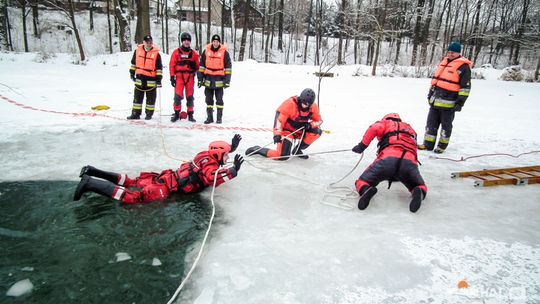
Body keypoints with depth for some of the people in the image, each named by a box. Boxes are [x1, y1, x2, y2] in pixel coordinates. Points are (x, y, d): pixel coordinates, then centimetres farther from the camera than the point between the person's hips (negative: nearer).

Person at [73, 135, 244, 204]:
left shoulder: (207, 155, 14)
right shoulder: (210, 165, -12)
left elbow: (218, 152, 37)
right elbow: (212, 180, -31)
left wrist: (232, 147, 33)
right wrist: (234, 171, -26)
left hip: (168, 176, 9)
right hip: (168, 186, -9)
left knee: (133, 182, 16)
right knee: (132, 196, -16)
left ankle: (93, 172, 18)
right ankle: (90, 184, -18)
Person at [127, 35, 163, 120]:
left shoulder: (156, 53, -6)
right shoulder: (138, 50, 3)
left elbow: (159, 67, -5)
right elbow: (133, 62, 15)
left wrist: (159, 78, -10)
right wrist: (132, 73, 14)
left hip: (151, 79, -3)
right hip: (139, 78, 3)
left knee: (150, 98, 5)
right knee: (137, 97, 8)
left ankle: (149, 113, 18)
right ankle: (135, 113, 16)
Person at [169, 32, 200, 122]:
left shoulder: (194, 53, 9)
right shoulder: (176, 52, 4)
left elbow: (197, 65, 16)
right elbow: (172, 65, 2)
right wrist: (172, 77, -3)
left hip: (190, 77, 2)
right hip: (179, 76, -2)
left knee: (190, 96, 6)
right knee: (178, 96, -8)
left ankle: (190, 115, 13)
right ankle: (176, 114, 3)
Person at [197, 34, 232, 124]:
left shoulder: (224, 52, -1)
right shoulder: (206, 51, 5)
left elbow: (228, 67, 0)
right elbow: (201, 65, 9)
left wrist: (227, 80, -5)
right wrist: (200, 78, 5)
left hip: (219, 80, -3)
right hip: (208, 79, 3)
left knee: (219, 99, 1)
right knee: (208, 99, 7)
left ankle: (219, 117, 9)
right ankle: (209, 117, 16)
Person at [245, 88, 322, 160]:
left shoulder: (313, 107, -7)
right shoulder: (290, 104, -24)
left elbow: (319, 120, 3)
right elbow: (279, 118, -28)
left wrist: (310, 125, -19)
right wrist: (277, 134, -38)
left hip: (300, 132, 6)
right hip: (287, 131, -6)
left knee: (317, 131, -14)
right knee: (283, 156, -23)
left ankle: (297, 150, 1)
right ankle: (257, 149, -3)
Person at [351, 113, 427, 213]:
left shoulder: (386, 123, 27)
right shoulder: (409, 129, 39)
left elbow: (374, 128, 3)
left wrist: (362, 145, 8)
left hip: (388, 158, -3)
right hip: (410, 161, 3)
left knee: (362, 182, 10)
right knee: (420, 187, 25)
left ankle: (366, 190, -28)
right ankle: (419, 193, -14)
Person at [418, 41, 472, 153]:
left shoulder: (463, 66, -8)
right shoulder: (444, 61, 14)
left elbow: (465, 87, -11)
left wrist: (460, 102, -15)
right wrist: (431, 92, 23)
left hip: (449, 103, -7)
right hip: (435, 100, 7)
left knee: (446, 125, 6)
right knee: (431, 123, 10)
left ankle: (442, 145, 17)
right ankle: (428, 144, 17)